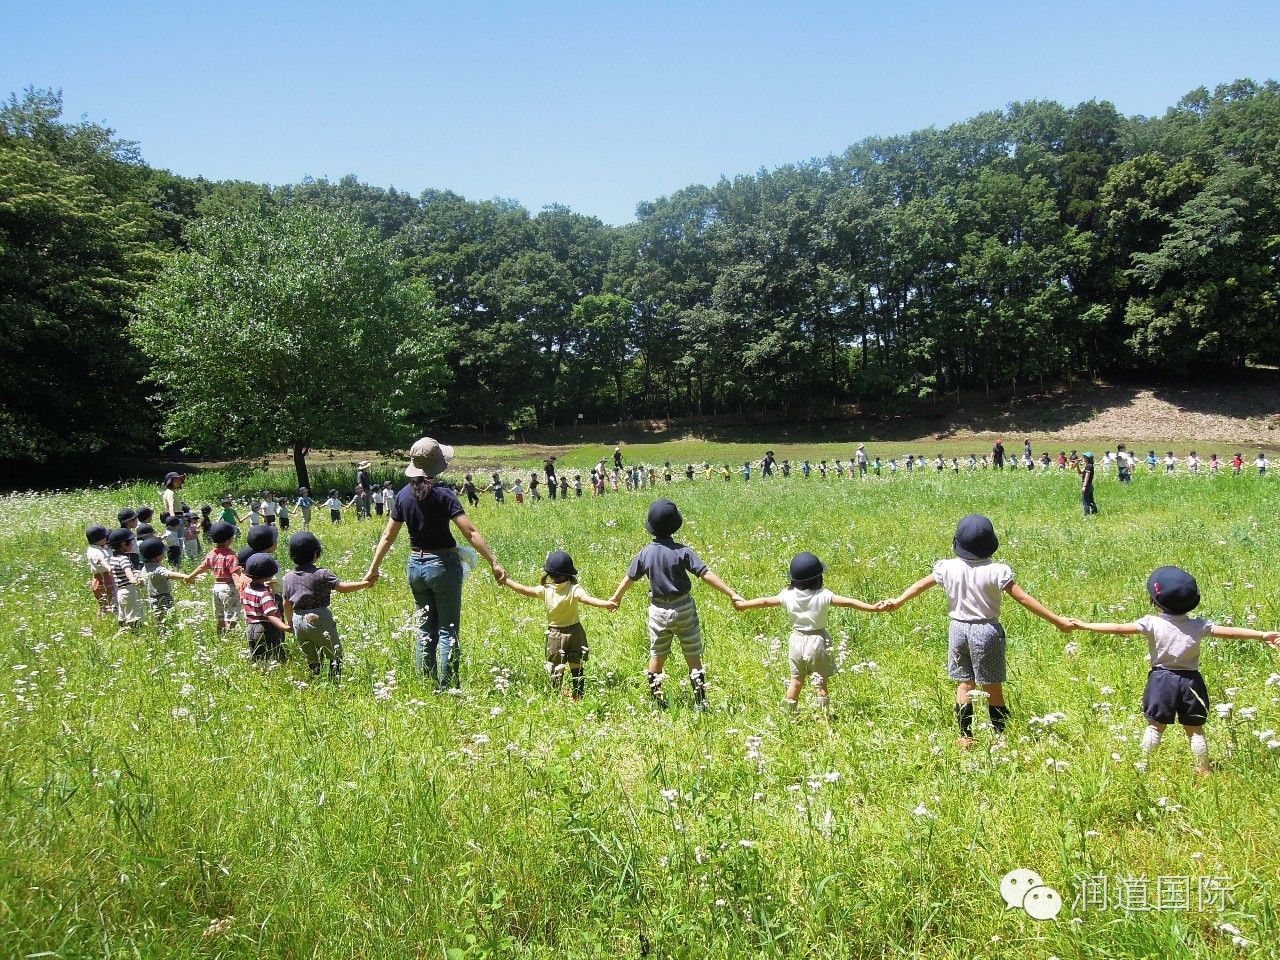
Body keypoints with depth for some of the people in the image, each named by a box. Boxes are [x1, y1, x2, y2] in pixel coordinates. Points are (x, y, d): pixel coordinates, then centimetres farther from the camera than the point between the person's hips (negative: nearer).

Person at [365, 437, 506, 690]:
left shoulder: (403, 495, 0)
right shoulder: (443, 494, -15)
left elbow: (388, 536, 6)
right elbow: (470, 532, -21)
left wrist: (373, 568, 16)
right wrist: (494, 563, -20)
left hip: (415, 565, 5)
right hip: (443, 565, -5)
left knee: (425, 628, 16)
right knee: (448, 630, 3)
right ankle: (447, 687, 4)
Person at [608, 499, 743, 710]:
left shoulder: (645, 554, -5)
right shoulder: (682, 552, -15)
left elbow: (629, 578, 8)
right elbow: (706, 575, -19)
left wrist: (615, 598, 26)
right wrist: (732, 594, -17)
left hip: (658, 611, 3)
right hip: (683, 609, -2)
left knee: (656, 656, 15)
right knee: (693, 657, 7)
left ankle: (656, 701, 23)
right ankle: (700, 703, 10)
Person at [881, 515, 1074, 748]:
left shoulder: (948, 568, -5)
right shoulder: (996, 571, -15)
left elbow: (921, 585, 8)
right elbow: (1024, 599, -14)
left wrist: (897, 601, 24)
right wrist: (1057, 620, -8)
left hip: (958, 629, 3)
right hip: (986, 631, -3)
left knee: (964, 685, 14)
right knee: (993, 689, 7)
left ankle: (965, 737, 18)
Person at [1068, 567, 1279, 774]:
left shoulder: (1152, 623, -10)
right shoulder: (1198, 625, -4)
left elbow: (1119, 628, -12)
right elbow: (1229, 632, -2)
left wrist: (1085, 625, -7)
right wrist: (1263, 635, 6)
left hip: (1161, 679, -2)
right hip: (1190, 681, 2)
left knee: (1155, 726, 7)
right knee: (1195, 729, 12)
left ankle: (1143, 765, 8)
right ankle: (1203, 770, 18)